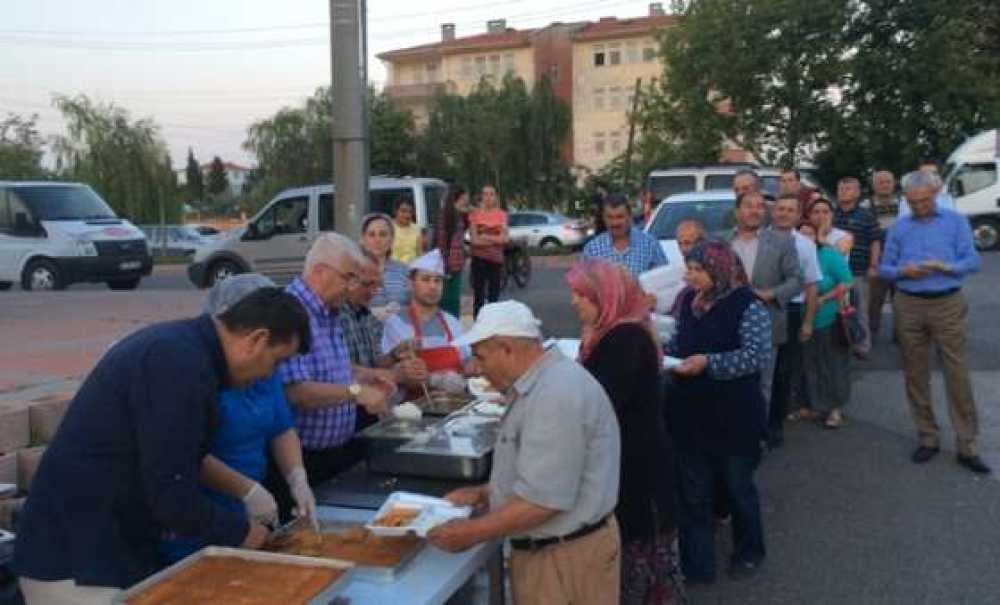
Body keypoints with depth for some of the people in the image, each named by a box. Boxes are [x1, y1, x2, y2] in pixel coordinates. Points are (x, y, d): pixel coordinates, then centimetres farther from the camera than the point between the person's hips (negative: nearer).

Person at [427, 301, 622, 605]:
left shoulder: (556, 395, -25)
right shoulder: (543, 383, 9)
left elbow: (544, 499, -28)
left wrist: (472, 532, -18)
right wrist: (483, 493, 10)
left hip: (566, 556, -9)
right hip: (545, 547, 9)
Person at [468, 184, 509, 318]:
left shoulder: (502, 214, 7)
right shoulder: (475, 214, 1)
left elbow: (505, 238, -2)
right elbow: (474, 239, -7)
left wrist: (486, 237, -9)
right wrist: (496, 239, -7)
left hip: (496, 258, 2)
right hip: (479, 258, -2)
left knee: (494, 295, 7)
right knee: (478, 296, -2)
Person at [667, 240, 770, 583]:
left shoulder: (747, 305, -15)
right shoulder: (690, 301, 5)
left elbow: (758, 356, -22)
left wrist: (709, 363, -29)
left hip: (734, 419, -5)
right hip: (690, 416, 6)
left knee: (738, 488, 15)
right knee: (691, 493, 10)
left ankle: (749, 552, 38)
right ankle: (695, 564, 22)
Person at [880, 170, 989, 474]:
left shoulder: (956, 221, 3)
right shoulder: (898, 228, 9)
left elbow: (973, 261, -4)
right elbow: (884, 268, 8)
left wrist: (945, 267, -23)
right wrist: (902, 271, -14)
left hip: (948, 304, -2)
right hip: (909, 306, 3)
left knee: (957, 374, -3)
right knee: (915, 374, 7)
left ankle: (967, 446, 3)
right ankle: (928, 438, 19)